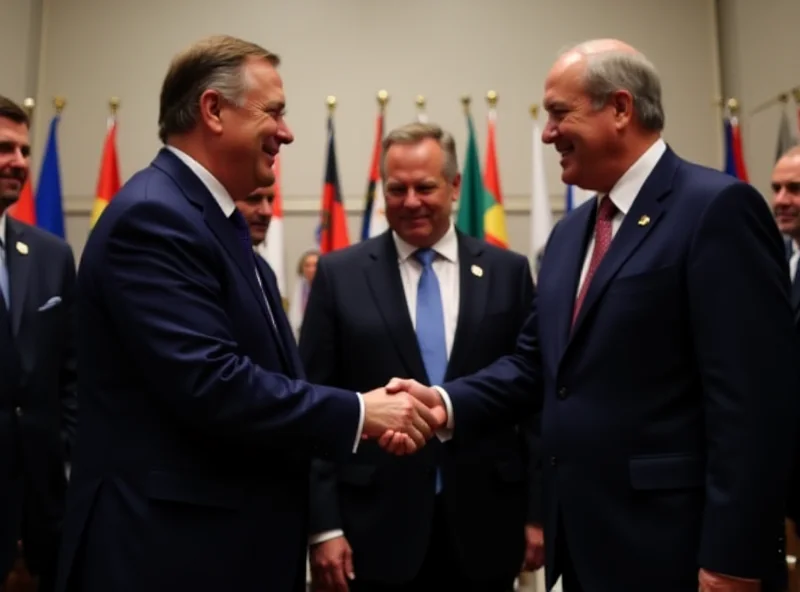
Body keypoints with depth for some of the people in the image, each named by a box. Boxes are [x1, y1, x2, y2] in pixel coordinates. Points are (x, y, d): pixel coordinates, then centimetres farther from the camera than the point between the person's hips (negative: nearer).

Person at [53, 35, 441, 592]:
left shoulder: (215, 217, 13)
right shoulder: (151, 217, -18)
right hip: (168, 545, -10)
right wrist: (357, 412, -18)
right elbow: (209, 383, -27)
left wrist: (366, 410, 1)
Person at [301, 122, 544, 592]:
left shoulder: (508, 272, 3)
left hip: (484, 525, 1)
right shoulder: (339, 275, -1)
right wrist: (324, 525, -6)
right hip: (377, 526, -1)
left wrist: (538, 511, 2)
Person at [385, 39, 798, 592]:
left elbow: (754, 398, -18)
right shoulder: (570, 232, 13)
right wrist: (446, 401, -6)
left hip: (668, 546, -8)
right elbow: (535, 360, 11)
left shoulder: (717, 207, -13)